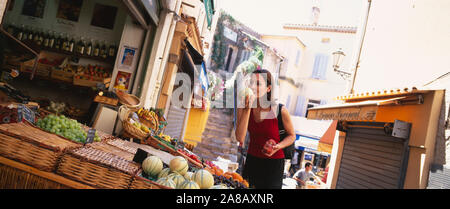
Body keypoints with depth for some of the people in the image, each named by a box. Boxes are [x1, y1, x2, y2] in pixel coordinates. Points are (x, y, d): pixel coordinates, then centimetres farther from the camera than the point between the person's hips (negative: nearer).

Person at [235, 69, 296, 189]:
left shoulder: (279, 110, -18)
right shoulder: (243, 108, -10)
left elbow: (291, 136, -1)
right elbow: (240, 138, -21)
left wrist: (278, 146, -21)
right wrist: (247, 109, -27)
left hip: (273, 162, -3)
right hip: (252, 160, 3)